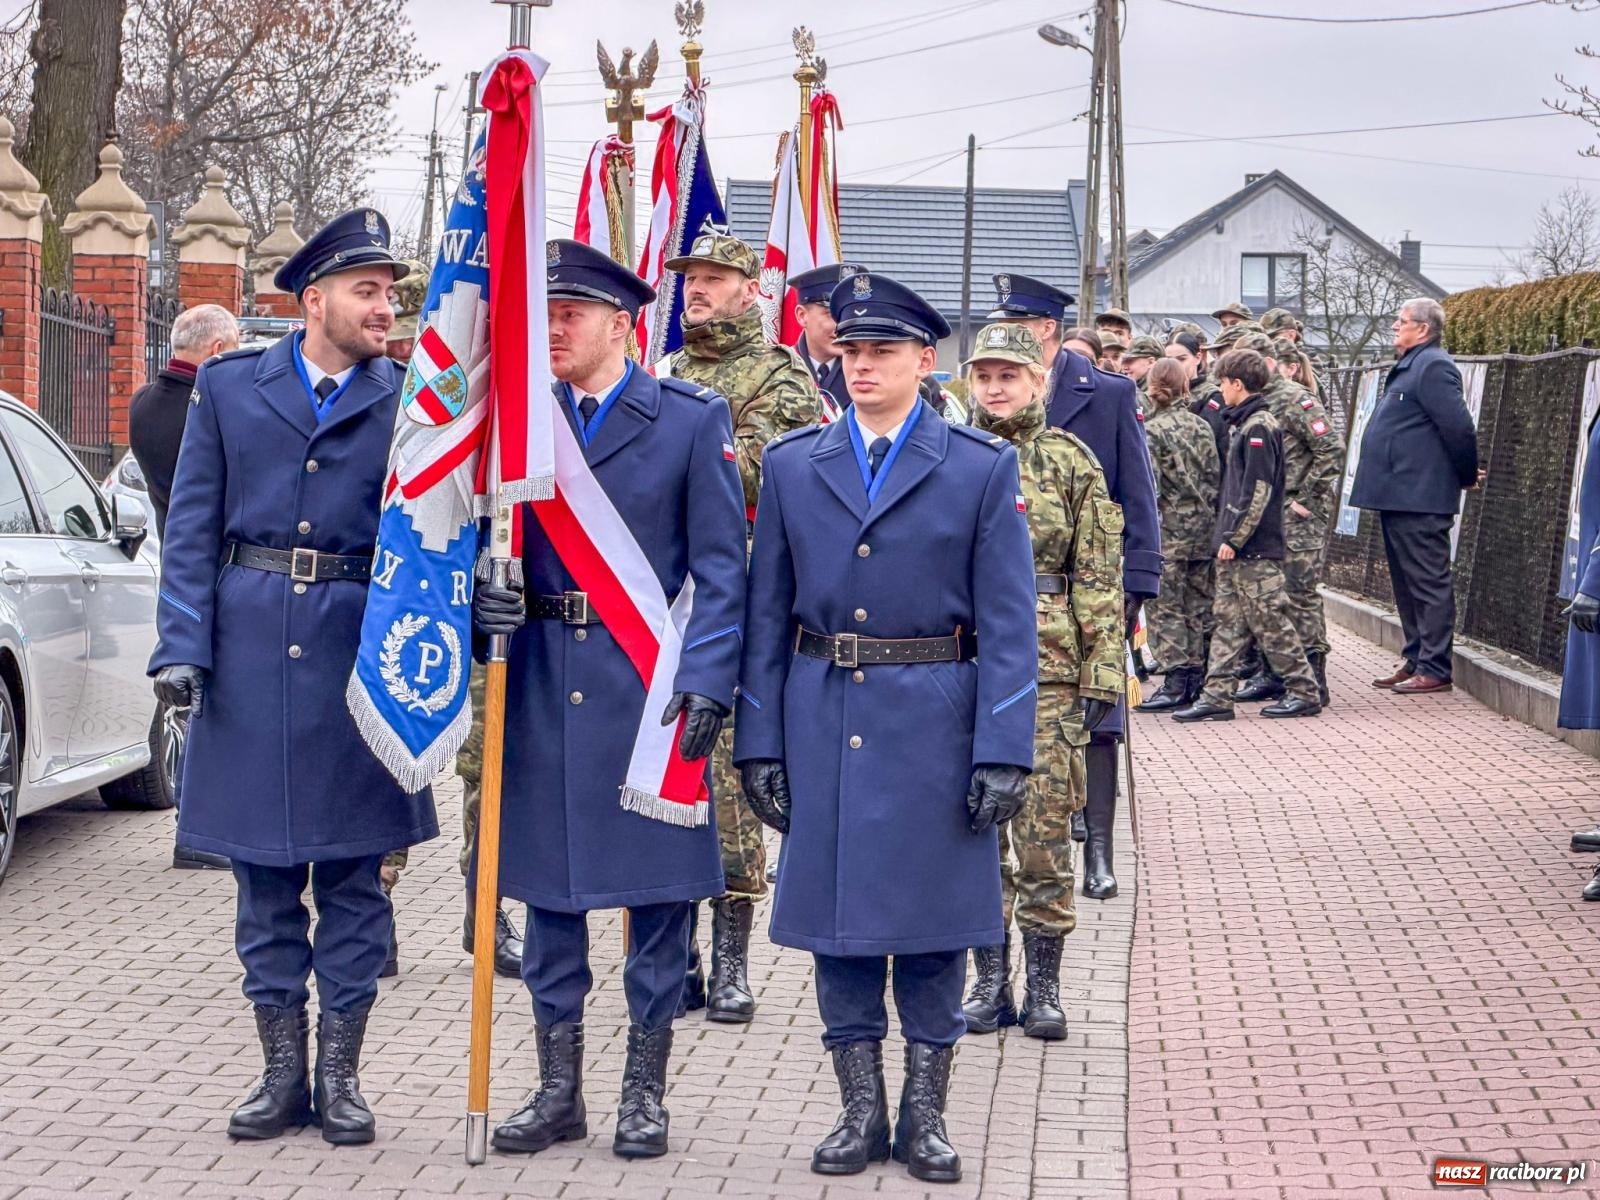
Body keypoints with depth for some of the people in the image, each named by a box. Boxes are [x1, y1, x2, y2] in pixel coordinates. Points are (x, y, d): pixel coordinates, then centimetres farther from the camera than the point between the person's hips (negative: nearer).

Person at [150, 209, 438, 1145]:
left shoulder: (408, 402, 4)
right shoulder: (228, 388, 7)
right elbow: (192, 530, 5)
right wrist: (183, 646, -5)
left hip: (359, 652, -1)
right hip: (248, 649, 1)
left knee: (354, 875, 4)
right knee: (265, 874, 8)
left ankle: (341, 1074, 14)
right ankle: (284, 1070, 18)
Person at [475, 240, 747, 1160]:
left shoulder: (693, 419, -2)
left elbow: (722, 569, -4)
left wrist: (706, 682, -14)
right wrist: (485, 599, -8)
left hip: (648, 683, -3)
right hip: (545, 680, 4)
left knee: (657, 888, 3)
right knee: (549, 885, 9)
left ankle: (646, 1092, 15)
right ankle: (559, 1091, 20)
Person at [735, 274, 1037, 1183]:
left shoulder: (984, 468, -1)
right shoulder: (792, 466, 6)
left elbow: (1009, 625, -4)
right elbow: (768, 617, 7)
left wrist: (1005, 753, -11)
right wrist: (759, 743, 2)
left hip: (934, 724, -2)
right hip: (823, 724, 2)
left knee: (934, 920, 5)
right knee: (838, 912, 6)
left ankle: (926, 1113, 16)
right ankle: (861, 1109, 17)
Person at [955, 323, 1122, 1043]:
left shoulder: (1071, 462, 4)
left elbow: (1098, 576, 1)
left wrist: (1102, 672, -5)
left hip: (1047, 667, -2)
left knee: (1045, 822, -1)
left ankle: (1044, 983, 8)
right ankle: (990, 978, 14)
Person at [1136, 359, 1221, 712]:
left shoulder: (1151, 430, -10)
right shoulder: (1203, 427, 7)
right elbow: (1215, 479, 9)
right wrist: (1211, 520, 17)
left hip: (1168, 532, -6)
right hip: (1203, 530, 6)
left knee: (1165, 607, -2)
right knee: (1199, 606, 10)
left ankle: (1176, 683, -5)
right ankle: (1197, 678, 14)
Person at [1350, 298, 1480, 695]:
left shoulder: (1433, 368, -14)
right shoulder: (1410, 367, 19)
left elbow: (1459, 427, -20)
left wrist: (1467, 477, -10)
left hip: (1420, 499, -11)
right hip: (1398, 496, 11)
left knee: (1428, 584, -6)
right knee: (1407, 584, 15)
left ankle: (1434, 670, -4)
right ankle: (1416, 660, 23)